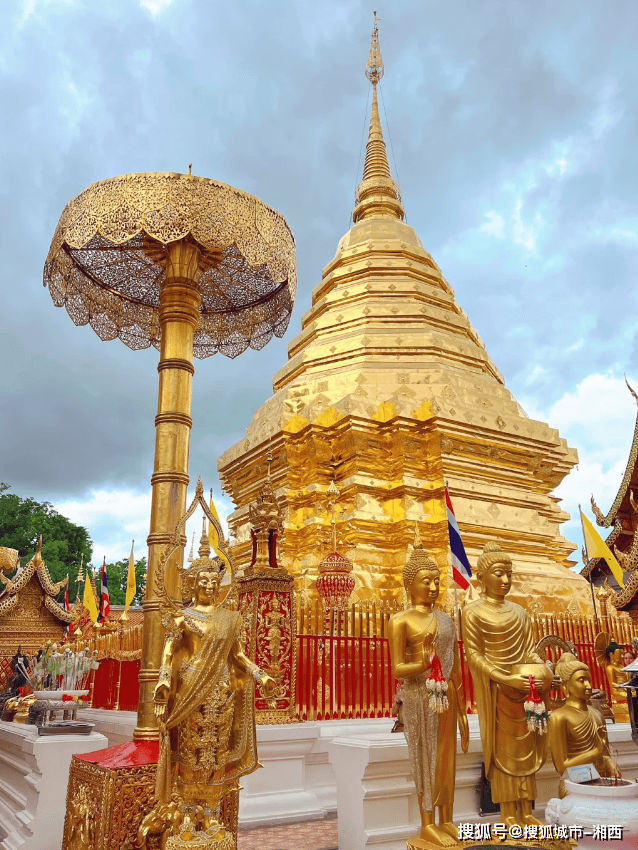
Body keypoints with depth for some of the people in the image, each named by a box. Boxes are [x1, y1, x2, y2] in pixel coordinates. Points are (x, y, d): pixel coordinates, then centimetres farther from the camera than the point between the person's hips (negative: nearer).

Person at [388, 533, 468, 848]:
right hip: (419, 696, -6)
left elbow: (456, 666, 14)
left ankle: (447, 821, 22)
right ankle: (428, 824, 14)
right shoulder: (400, 621, -7)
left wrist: (461, 706, 15)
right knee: (425, 758, 2)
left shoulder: (445, 619, 11)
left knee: (446, 758, 11)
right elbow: (397, 669, -10)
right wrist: (421, 665, -30)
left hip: (445, 695, 6)